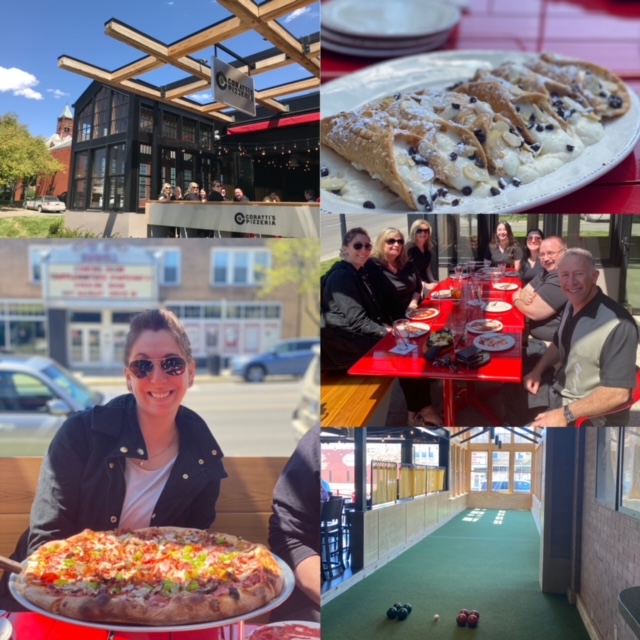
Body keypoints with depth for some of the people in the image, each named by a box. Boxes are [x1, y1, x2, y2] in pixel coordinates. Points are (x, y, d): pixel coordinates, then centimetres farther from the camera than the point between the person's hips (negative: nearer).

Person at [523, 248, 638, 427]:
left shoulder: (617, 324, -28)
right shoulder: (571, 305, 0)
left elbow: (618, 393, -29)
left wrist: (565, 414, -29)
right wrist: (537, 371, 3)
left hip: (589, 416, -9)